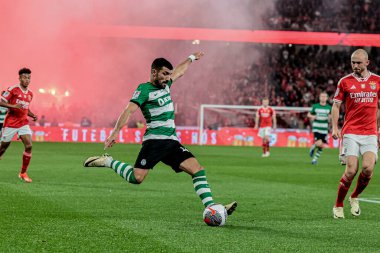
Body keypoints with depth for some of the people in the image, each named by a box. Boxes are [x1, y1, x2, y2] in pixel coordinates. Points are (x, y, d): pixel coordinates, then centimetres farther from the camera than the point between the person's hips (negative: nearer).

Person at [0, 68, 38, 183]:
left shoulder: (30, 94, 11)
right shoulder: (13, 90, -9)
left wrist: (33, 115, 6)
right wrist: (13, 106, -26)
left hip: (23, 123, 5)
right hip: (10, 123, -5)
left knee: (28, 146, -12)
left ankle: (23, 173, -3)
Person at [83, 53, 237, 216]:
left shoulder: (165, 85, 19)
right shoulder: (144, 89, -4)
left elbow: (179, 72, 39)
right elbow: (129, 110, -15)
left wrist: (191, 58, 53)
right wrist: (115, 132, -26)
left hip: (172, 142, 7)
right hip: (155, 140, -7)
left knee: (197, 169, -9)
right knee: (137, 178, -18)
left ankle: (211, 206, -12)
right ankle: (107, 162, 4)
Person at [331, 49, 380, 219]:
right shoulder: (345, 82, 2)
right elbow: (336, 105, 5)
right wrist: (334, 127, -8)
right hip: (351, 133, -2)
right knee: (351, 170, -13)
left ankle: (354, 198, 12)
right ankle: (338, 206, 5)